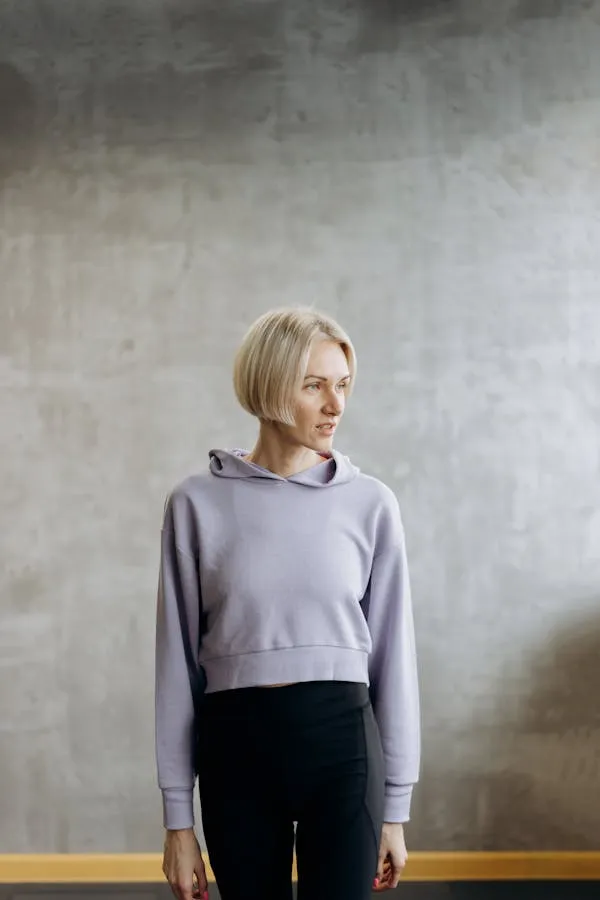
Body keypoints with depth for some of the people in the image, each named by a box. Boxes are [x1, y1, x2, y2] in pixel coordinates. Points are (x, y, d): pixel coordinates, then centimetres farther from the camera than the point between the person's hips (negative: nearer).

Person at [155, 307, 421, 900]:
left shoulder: (370, 504, 1)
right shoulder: (198, 504, -1)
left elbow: (393, 653, 5)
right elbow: (177, 659, 2)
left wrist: (396, 807, 5)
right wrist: (177, 817, 2)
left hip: (340, 741, 0)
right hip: (236, 745, 0)